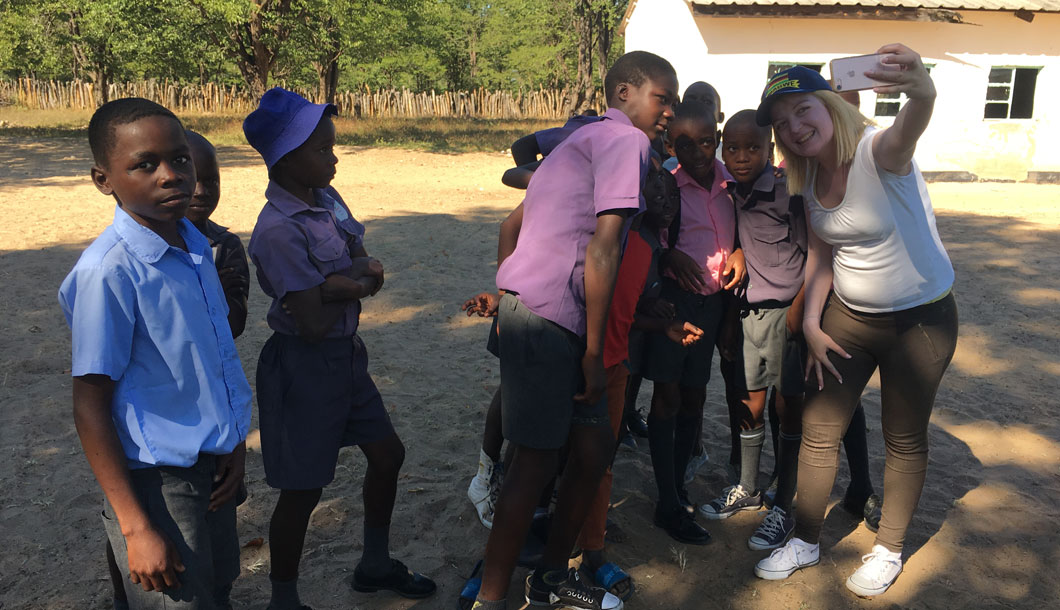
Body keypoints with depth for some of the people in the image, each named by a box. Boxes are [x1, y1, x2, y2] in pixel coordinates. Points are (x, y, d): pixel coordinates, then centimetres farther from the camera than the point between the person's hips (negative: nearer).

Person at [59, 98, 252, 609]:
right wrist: (137, 528, -17)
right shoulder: (107, 271, -22)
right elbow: (90, 407, -18)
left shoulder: (196, 245, 1)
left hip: (214, 469, 7)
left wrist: (235, 442, 7)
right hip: (158, 482, -7)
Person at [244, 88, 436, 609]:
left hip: (346, 355, 9)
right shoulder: (279, 230, -23)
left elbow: (368, 267, 1)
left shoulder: (327, 199, 2)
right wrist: (356, 285, -8)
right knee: (303, 489, 5)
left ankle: (375, 565, 40)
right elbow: (313, 323, -24)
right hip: (304, 366, -9)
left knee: (387, 453, 19)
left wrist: (344, 281, -21)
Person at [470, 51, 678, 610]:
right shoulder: (626, 140, -6)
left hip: (541, 312, 9)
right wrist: (594, 352, -13)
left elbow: (517, 219, 25)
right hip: (545, 316, -9)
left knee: (593, 448, 13)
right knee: (537, 460, -4)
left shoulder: (586, 138, 24)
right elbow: (602, 249, -14)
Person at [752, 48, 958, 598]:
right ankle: (804, 542, 26)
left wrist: (921, 91, -72)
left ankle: (888, 551, 31)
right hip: (847, 317, 5)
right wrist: (811, 324, -1)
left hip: (920, 320, -5)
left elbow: (909, 129, -49)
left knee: (904, 438, 11)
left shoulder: (877, 151, -24)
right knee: (818, 428, 7)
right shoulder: (808, 178, -4)